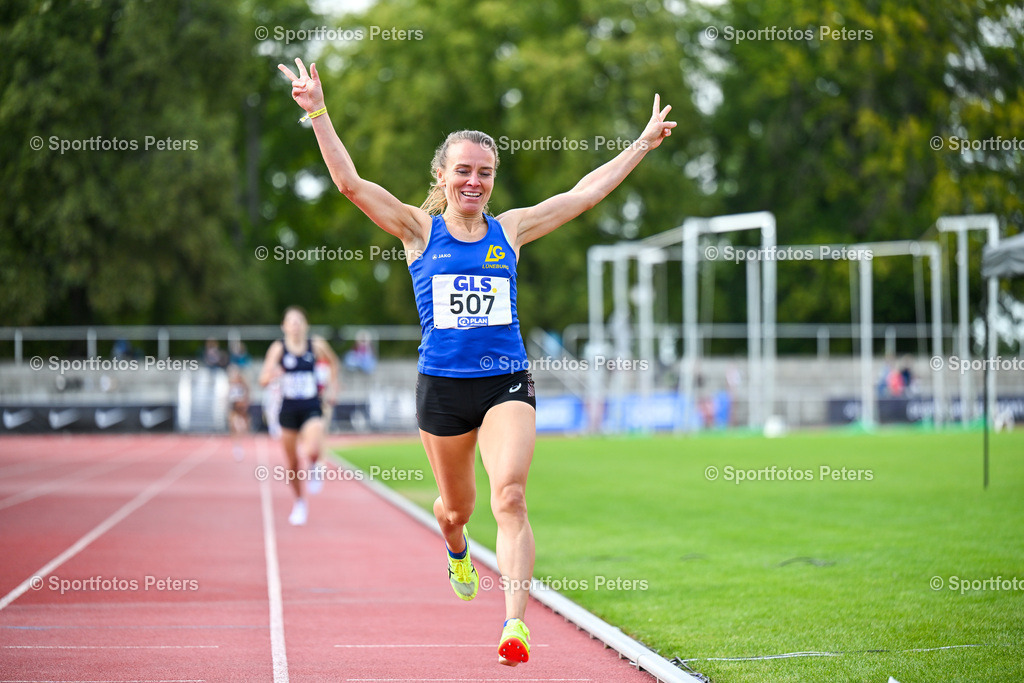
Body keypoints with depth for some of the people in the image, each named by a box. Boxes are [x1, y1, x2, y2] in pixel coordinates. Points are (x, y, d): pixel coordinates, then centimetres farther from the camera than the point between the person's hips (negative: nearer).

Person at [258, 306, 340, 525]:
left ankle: (315, 467, 11)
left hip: (311, 409, -1)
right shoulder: (278, 348, -6)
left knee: (312, 451, -26)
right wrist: (270, 374, -34)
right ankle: (299, 503, 30)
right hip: (289, 410, 1)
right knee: (292, 463, 8)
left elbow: (333, 363, 19)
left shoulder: (316, 345, -3)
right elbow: (263, 380, -13)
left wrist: (332, 387, 12)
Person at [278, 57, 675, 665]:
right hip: (442, 386, 0)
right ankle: (457, 548, 54)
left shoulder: (510, 229, 6)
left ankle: (516, 621, -24)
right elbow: (350, 182, -8)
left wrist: (642, 145, 14)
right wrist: (319, 113, -18)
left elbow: (585, 193, 13)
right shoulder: (419, 229, 1)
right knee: (457, 505, 18)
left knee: (510, 498, -19)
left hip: (507, 384, 0)